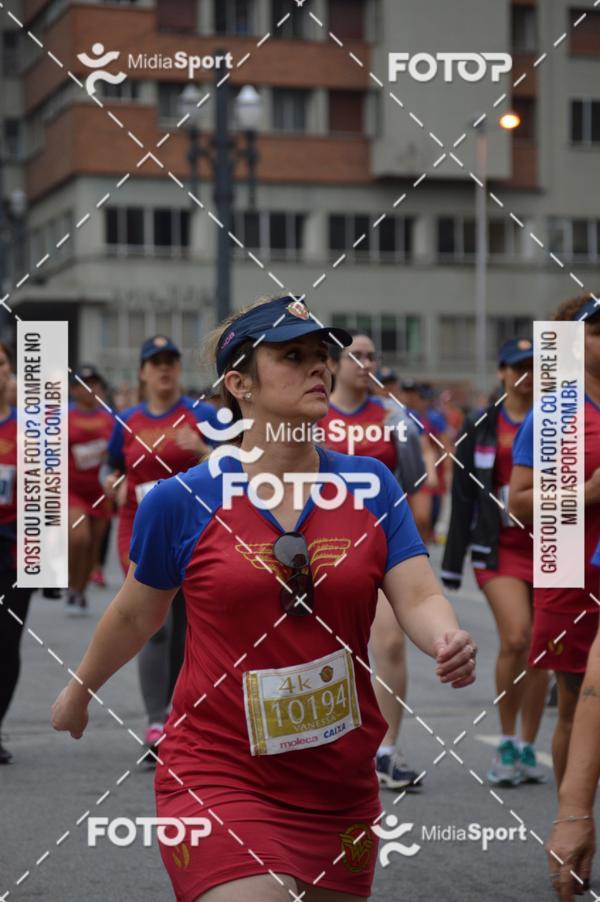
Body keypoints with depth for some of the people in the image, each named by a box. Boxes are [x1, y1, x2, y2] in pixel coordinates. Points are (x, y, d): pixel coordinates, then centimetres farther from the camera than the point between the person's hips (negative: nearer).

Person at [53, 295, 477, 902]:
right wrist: (79, 691, 24)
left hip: (340, 785, 4)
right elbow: (137, 614, 10)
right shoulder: (181, 500, -6)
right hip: (217, 777, -3)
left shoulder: (371, 486, 2)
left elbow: (417, 596, -6)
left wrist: (448, 642, -28)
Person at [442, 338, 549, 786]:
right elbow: (463, 496, 5)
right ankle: (507, 742, -2)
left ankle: (527, 748, 18)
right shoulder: (480, 427, 4)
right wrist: (453, 563, 4)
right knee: (515, 637, -18)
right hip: (500, 547, -2)